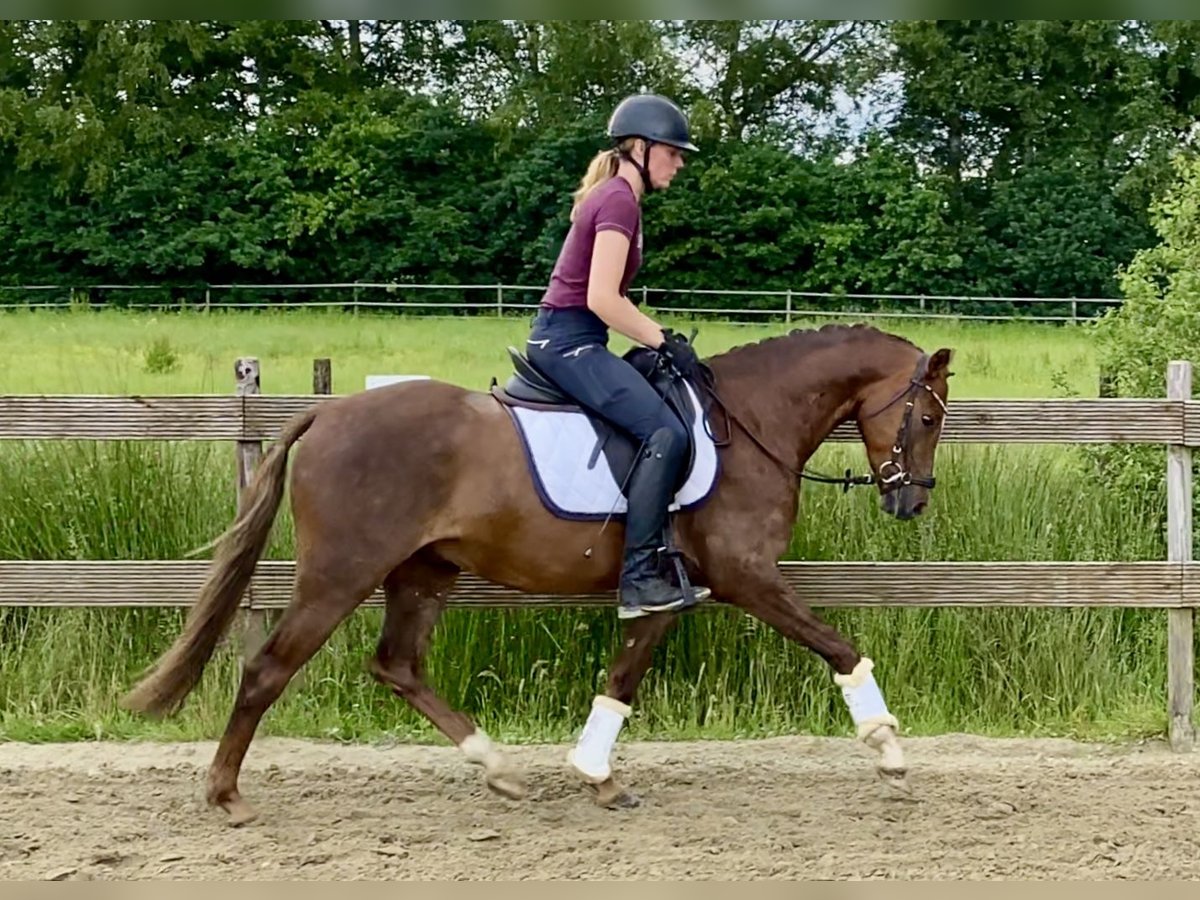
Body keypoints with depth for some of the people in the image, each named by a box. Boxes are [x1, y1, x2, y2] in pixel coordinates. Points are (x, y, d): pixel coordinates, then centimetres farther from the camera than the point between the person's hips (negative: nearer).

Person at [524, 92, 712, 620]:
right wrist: (664, 341, -14)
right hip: (569, 342, -11)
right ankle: (639, 579, -23)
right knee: (665, 432, -22)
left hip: (565, 340, 11)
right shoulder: (619, 200, -13)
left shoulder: (613, 196, 18)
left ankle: (651, 565, 12)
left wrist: (659, 339, 12)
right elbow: (602, 298, -21)